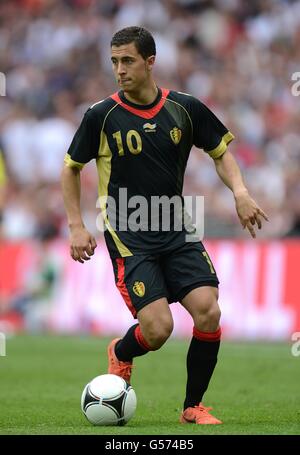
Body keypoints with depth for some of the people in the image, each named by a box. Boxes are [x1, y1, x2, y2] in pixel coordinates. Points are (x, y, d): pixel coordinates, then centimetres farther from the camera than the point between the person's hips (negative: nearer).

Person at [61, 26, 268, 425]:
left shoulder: (185, 108, -1)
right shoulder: (102, 116, -7)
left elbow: (220, 151, 13)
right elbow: (71, 168, 7)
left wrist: (240, 191, -4)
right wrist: (77, 226, 0)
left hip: (177, 233, 3)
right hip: (128, 237, -3)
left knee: (208, 312, -16)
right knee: (158, 329, -17)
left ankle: (193, 408, 5)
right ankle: (121, 355, 22)